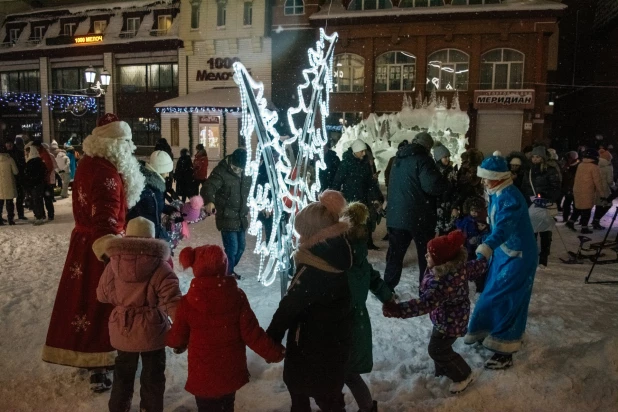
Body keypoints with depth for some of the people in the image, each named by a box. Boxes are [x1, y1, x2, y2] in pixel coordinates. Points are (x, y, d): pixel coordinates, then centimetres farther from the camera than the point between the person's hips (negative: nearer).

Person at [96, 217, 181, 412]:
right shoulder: (161, 267, -17)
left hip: (122, 331, 3)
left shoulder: (113, 264, -7)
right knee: (153, 375, 16)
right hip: (152, 331, -3)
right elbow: (172, 303, -21)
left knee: (123, 373, 24)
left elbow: (102, 295, 7)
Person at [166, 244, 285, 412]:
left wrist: (168, 339, 21)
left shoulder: (188, 302, -16)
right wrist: (274, 352, 2)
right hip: (232, 373, 2)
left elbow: (178, 338, -3)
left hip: (203, 377, -2)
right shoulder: (237, 296, -15)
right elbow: (252, 333, -12)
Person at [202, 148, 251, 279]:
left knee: (241, 246, 15)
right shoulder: (221, 172, -16)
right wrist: (209, 201, -48)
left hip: (241, 217, 7)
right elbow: (208, 187, -28)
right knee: (232, 248, -11)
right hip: (227, 217, -7)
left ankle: (230, 270, 37)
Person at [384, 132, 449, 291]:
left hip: (396, 215, 7)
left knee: (395, 253, 12)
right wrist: (445, 184, -2)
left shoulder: (398, 160, 14)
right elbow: (433, 186, -22)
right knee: (426, 254, 8)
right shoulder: (422, 159, -12)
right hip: (419, 217, -6)